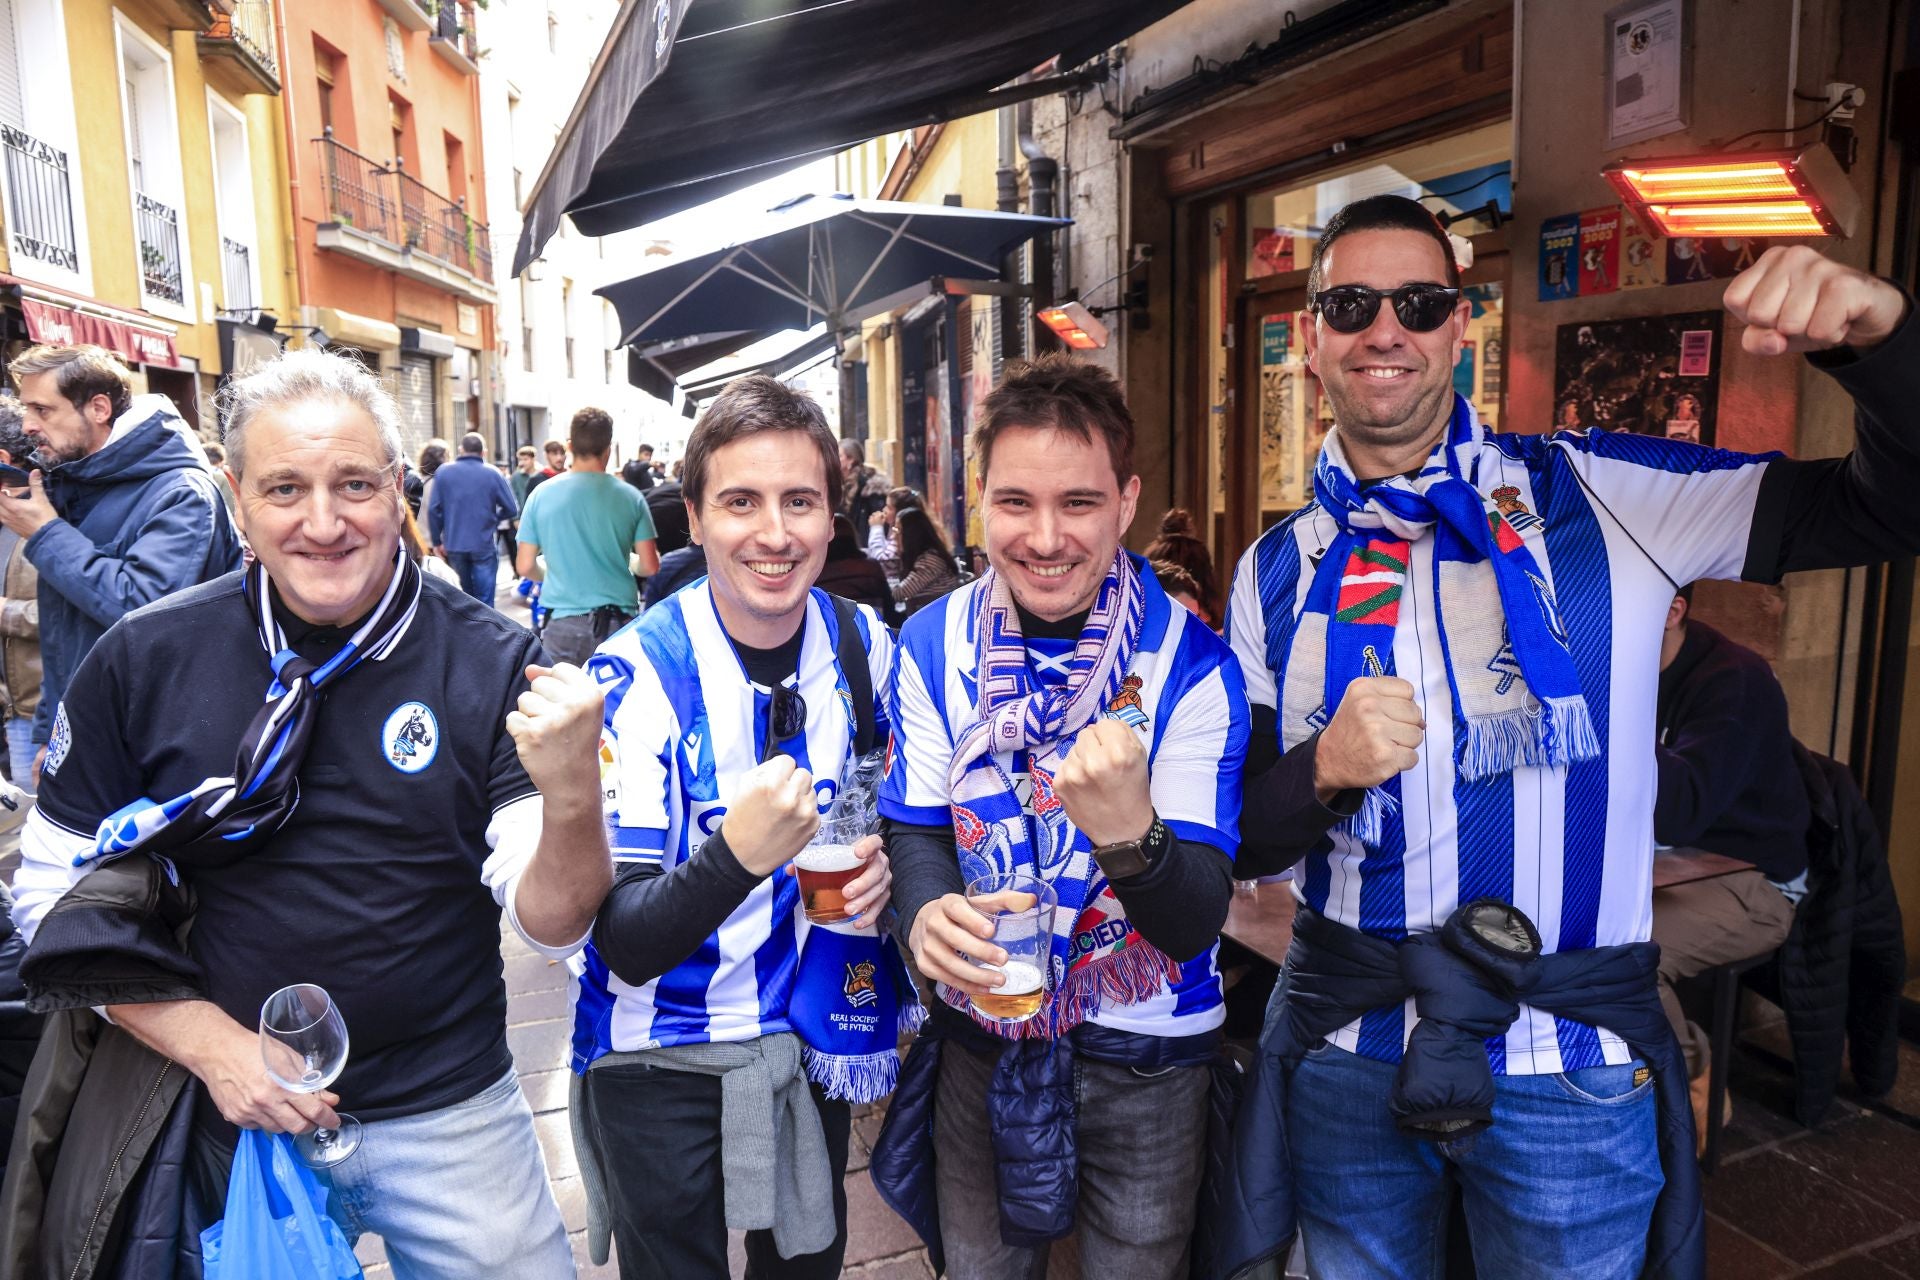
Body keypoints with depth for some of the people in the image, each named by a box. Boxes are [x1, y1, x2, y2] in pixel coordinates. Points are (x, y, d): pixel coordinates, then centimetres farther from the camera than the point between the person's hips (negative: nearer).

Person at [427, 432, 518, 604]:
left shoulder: (443, 472, 1)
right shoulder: (493, 475, -4)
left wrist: (436, 542, 5)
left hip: (454, 546, 3)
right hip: (484, 546, -2)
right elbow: (511, 510, -3)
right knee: (484, 602, 0)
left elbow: (433, 509, -4)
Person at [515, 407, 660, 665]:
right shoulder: (630, 497, -2)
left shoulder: (541, 494, 0)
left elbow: (525, 567, 2)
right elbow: (650, 566, -1)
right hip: (617, 622, 0)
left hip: (562, 623, 0)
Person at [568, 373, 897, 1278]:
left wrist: (877, 864, -12)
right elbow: (626, 943, -24)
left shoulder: (865, 648, -9)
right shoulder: (636, 673, -21)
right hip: (660, 1060, -4)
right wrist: (737, 853, -42)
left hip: (814, 1034, 4)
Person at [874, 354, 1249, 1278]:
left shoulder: (1190, 664, -18)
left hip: (1146, 1058, -2)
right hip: (981, 1036, 2)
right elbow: (913, 827, -4)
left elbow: (1197, 922, -21)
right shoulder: (933, 643, -9)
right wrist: (925, 911, -27)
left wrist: (1131, 834, -44)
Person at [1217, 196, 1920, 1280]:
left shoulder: (1597, 496, -4)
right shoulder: (1277, 574, 0)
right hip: (1347, 1050, 2)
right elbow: (1241, 839, 1)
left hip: (1574, 1067, -1)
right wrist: (1325, 768, -20)